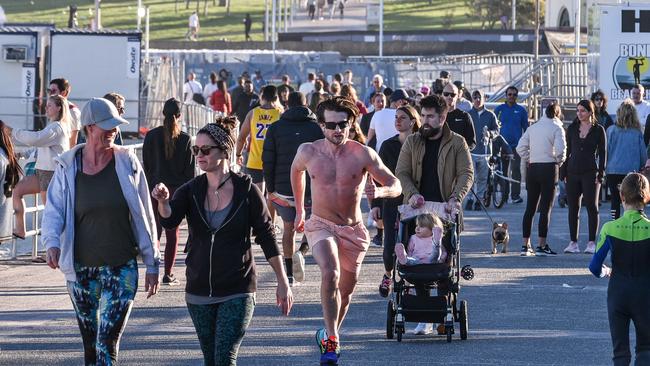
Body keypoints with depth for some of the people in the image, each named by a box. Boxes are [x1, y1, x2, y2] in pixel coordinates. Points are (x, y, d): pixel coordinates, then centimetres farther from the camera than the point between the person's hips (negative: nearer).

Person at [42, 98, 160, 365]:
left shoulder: (127, 162, -3)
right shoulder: (68, 167, -1)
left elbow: (144, 216, 3)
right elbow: (53, 210, -3)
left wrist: (152, 264, 4)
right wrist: (52, 242, -25)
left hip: (121, 268, -2)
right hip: (81, 269, 2)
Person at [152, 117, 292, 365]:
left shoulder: (247, 191, -8)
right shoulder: (191, 191, -1)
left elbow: (267, 237, -1)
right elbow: (169, 221, -18)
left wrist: (282, 282, 0)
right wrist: (163, 201, -41)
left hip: (237, 291, -4)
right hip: (199, 291, 4)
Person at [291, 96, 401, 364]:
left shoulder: (363, 154, -12)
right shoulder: (308, 152, -6)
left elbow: (395, 186, -8)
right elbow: (296, 172, 18)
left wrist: (379, 192, -31)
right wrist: (299, 210, 24)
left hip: (353, 230, 2)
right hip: (321, 225, -1)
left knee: (346, 289, 15)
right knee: (330, 273, -29)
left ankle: (330, 333, 41)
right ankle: (331, 340, -26)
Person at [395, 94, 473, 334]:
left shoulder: (457, 144, 6)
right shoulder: (412, 143, 12)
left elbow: (466, 174, -1)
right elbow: (401, 173, 6)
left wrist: (455, 197, -18)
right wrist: (412, 194, -13)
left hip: (445, 212, -1)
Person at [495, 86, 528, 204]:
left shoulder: (521, 110, 7)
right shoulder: (499, 109, 8)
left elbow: (526, 128, 12)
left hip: (516, 145, -1)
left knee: (516, 170, -9)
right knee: (502, 171, 5)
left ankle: (515, 195, -8)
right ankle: (504, 194, 13)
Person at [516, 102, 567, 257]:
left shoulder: (532, 128, 11)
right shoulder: (557, 128, -4)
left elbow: (520, 147, 5)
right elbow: (560, 149, -16)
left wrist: (528, 160, 12)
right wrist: (559, 161, 1)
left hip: (532, 168, 5)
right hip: (549, 167, -5)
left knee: (530, 208, 9)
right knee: (546, 208, -2)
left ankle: (526, 245, 8)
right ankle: (542, 245, -5)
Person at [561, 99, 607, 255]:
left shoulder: (598, 130, 0)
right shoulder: (572, 129, 9)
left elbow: (602, 153, 0)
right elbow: (567, 151, 11)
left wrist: (600, 173, -8)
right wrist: (563, 172, 5)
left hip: (590, 172, -3)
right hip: (573, 172, 4)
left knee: (592, 207, -4)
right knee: (573, 208, 3)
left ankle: (592, 243, 0)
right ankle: (573, 242, 8)